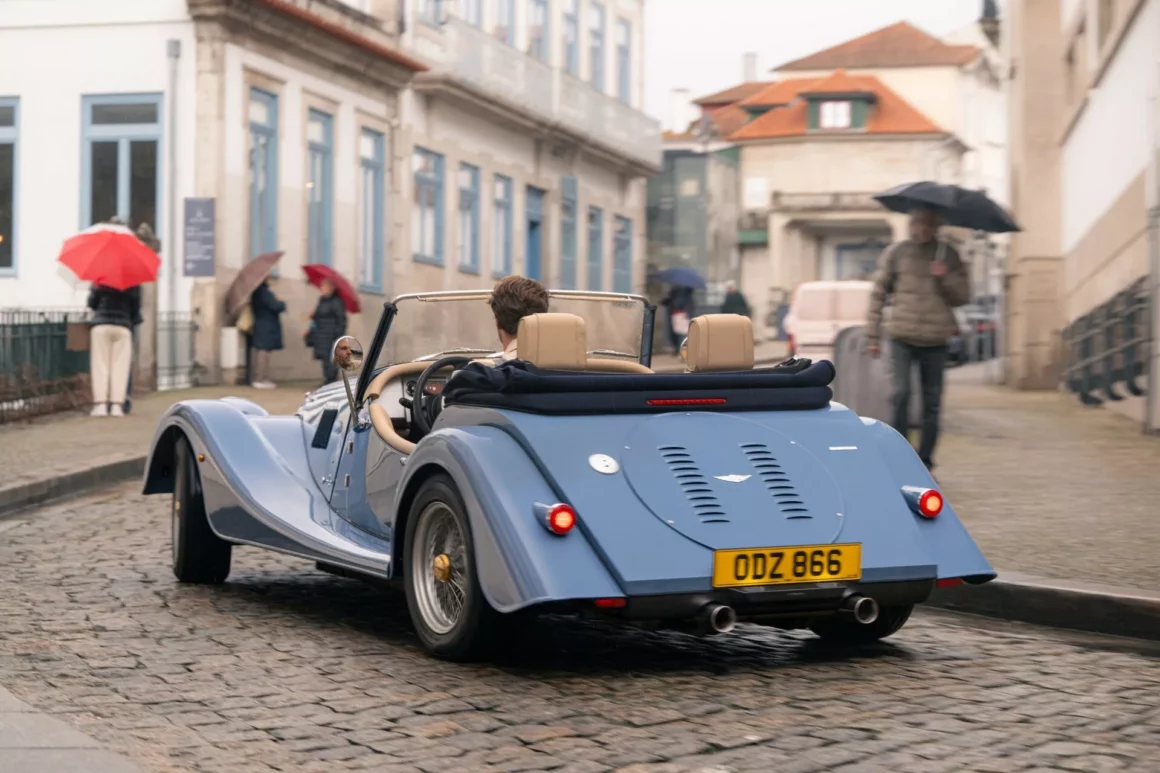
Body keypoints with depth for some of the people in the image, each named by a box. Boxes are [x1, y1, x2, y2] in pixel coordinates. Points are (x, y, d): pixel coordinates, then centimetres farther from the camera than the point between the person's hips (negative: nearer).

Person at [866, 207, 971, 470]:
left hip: (936, 339, 2)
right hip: (902, 337, -2)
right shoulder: (895, 252, 4)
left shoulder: (948, 255, 9)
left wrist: (947, 278, -11)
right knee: (901, 393, -15)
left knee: (932, 402, 3)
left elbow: (963, 296, 9)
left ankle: (925, 462, 12)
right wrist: (873, 334, 3)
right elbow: (878, 293, 6)